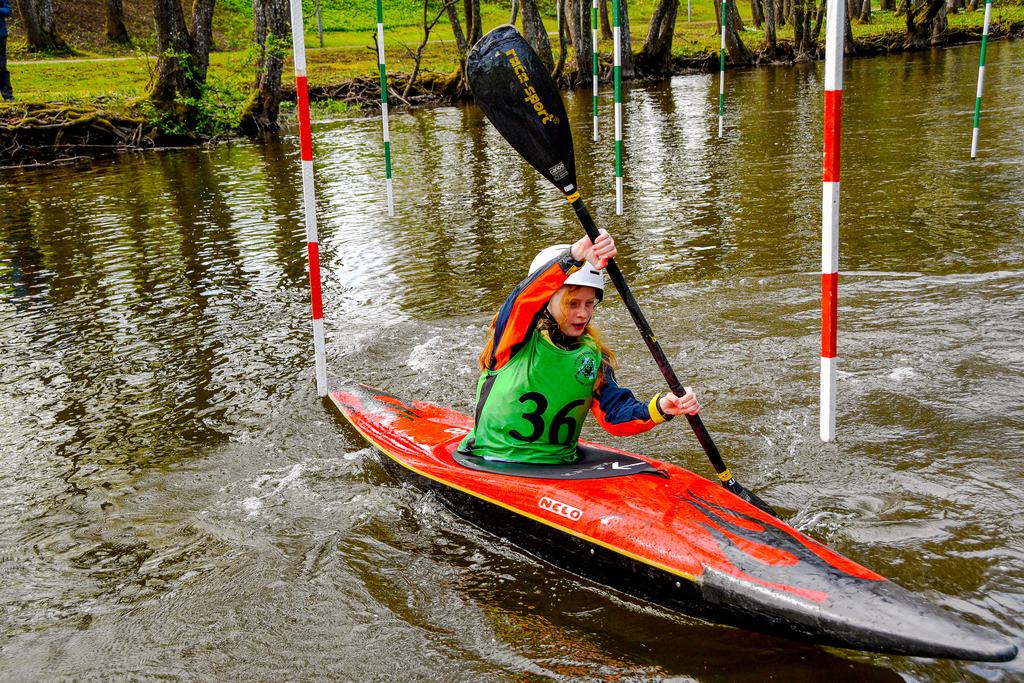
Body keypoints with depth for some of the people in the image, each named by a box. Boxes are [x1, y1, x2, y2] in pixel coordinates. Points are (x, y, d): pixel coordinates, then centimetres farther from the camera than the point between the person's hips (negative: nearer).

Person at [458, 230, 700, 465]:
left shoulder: (593, 357, 9)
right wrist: (574, 255, -45)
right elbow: (525, 298, -29)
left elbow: (614, 416, 0)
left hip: (559, 468, 5)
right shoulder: (516, 338, -7)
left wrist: (660, 407, -20)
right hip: (495, 464, -4)